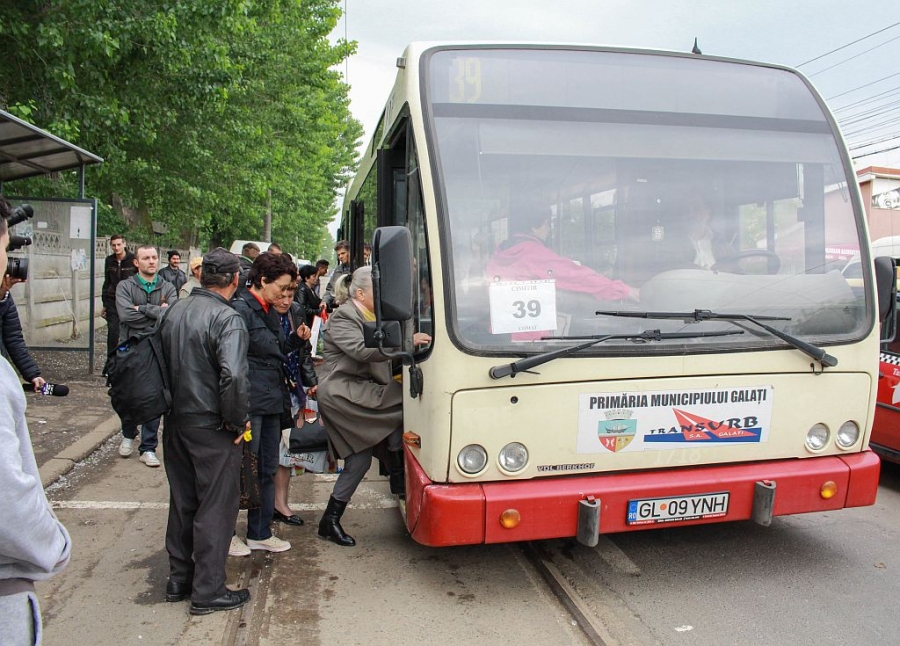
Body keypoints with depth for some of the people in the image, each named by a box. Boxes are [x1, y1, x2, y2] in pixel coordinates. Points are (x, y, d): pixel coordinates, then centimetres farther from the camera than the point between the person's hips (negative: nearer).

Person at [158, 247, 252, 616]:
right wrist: (236, 421, -16)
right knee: (216, 506, 4)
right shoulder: (227, 319, -19)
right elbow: (234, 377, -30)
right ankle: (207, 592, 13)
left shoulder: (175, 311, 5)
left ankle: (179, 579, 32)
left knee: (182, 501, 19)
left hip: (176, 422, 8)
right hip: (211, 428, -8)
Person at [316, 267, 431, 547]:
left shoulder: (369, 318, 19)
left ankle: (331, 520, 13)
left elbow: (377, 354, 16)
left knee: (360, 458, 6)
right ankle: (399, 480, -10)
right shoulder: (343, 318, -11)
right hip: (341, 393, -10)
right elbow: (362, 350, -28)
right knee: (400, 406, -20)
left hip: (357, 392, 10)